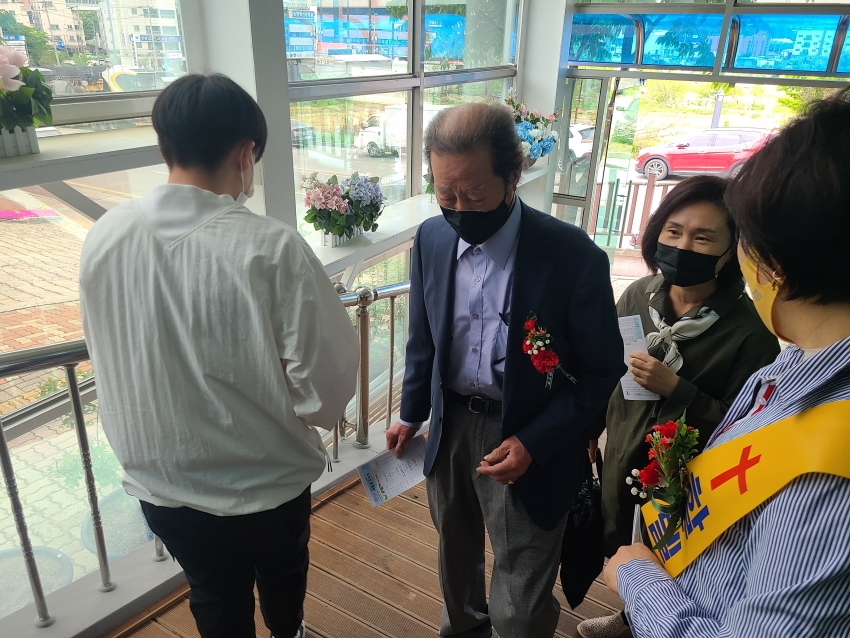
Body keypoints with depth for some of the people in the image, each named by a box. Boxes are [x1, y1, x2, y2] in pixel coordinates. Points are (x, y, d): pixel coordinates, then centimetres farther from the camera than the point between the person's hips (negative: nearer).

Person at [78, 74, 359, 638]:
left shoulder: (103, 239, -13)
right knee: (282, 579, 31)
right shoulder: (271, 247, -27)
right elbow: (327, 384, -23)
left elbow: (110, 359, 0)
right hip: (267, 480, -2)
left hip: (160, 480, 3)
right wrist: (293, 406, -1)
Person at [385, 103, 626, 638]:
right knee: (455, 553, 28)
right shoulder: (431, 239, -6)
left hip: (529, 441, -4)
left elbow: (602, 370, -12)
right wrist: (412, 414, 15)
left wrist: (534, 442, -19)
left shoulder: (575, 258, -21)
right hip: (450, 427, 5)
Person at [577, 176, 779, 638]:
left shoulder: (749, 332, -23)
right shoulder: (639, 295, -9)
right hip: (621, 460, 5)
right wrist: (589, 431, 13)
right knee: (616, 548, 26)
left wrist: (674, 388, -29)